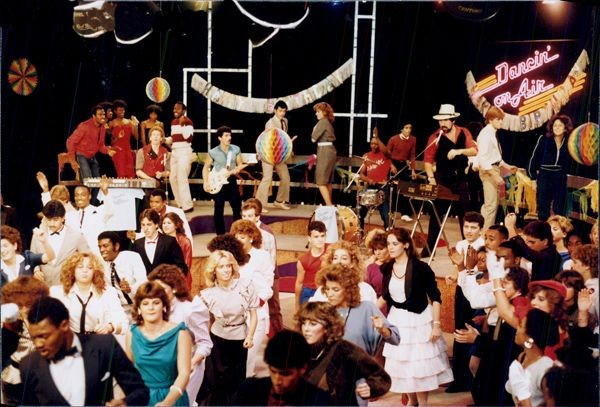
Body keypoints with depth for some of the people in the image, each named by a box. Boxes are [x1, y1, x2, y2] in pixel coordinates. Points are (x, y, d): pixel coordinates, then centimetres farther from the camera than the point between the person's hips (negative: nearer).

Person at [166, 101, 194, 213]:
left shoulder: (188, 121, -8)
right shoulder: (173, 122, 15)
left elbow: (189, 138, -18)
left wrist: (182, 125, -23)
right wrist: (164, 140, 8)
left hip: (184, 152, -8)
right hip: (174, 152, 8)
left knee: (181, 178, -13)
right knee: (172, 178, 7)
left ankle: (187, 205, -7)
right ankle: (181, 204, 17)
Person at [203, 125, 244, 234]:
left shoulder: (236, 149, -1)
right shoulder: (213, 152, -8)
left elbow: (240, 165, 5)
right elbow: (206, 168, 2)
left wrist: (232, 172, -15)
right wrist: (206, 183, -8)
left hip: (231, 181, 2)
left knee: (237, 208, 5)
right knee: (219, 210, 1)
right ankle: (220, 235, 11)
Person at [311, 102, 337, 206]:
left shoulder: (322, 122, -12)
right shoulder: (328, 123, 15)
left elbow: (313, 139, -13)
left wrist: (314, 129, 3)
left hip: (325, 152, -10)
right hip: (330, 150, 10)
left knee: (321, 182, -9)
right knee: (328, 181, 16)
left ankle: (329, 205, -15)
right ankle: (329, 204, 22)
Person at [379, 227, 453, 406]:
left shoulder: (420, 268, -17)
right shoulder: (387, 268, -3)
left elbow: (435, 297, -12)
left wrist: (436, 324, -15)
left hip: (419, 320, -5)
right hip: (397, 320, 5)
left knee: (419, 365, 1)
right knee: (401, 364, 13)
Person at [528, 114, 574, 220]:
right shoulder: (544, 139, -7)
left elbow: (569, 163, 13)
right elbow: (534, 159, -1)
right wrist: (534, 178, -1)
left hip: (560, 179, 2)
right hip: (544, 177, -2)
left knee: (559, 211, 6)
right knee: (543, 209, 1)